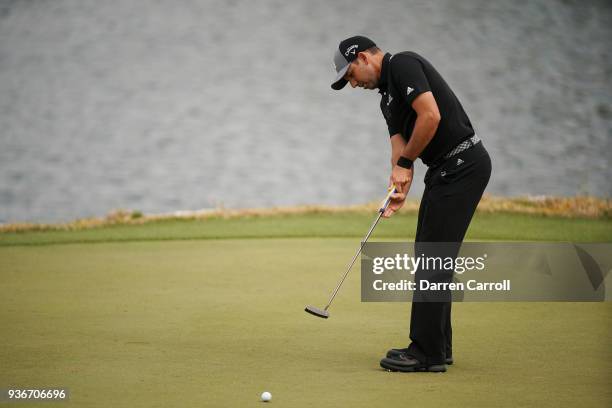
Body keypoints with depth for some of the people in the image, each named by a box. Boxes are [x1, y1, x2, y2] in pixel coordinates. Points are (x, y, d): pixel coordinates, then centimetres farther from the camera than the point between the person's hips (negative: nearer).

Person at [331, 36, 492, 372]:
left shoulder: (403, 65, -10)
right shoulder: (388, 98, 20)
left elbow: (431, 115, -23)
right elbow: (400, 146, 12)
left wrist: (404, 163, -12)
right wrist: (399, 187, -8)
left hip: (461, 164, -10)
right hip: (446, 168, 10)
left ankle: (428, 353, -5)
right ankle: (437, 346, 21)